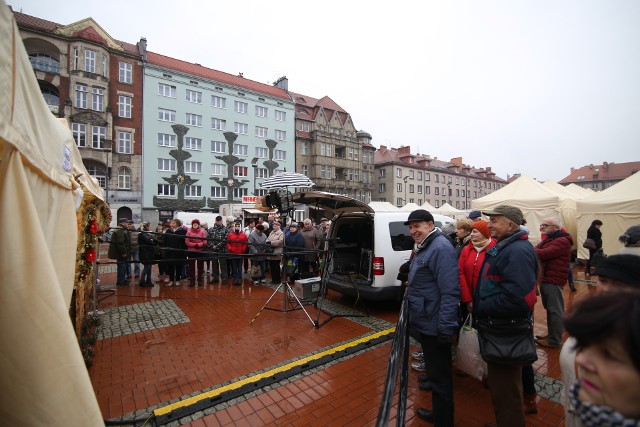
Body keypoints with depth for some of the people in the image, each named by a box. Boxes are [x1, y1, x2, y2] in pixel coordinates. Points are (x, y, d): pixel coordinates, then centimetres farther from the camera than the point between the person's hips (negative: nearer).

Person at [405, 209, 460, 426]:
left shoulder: (441, 248, -21)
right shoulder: (423, 247, 11)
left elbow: (450, 292, -26)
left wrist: (445, 329, -25)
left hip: (434, 327, -10)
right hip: (424, 323, 10)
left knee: (440, 377, 7)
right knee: (434, 372, 24)